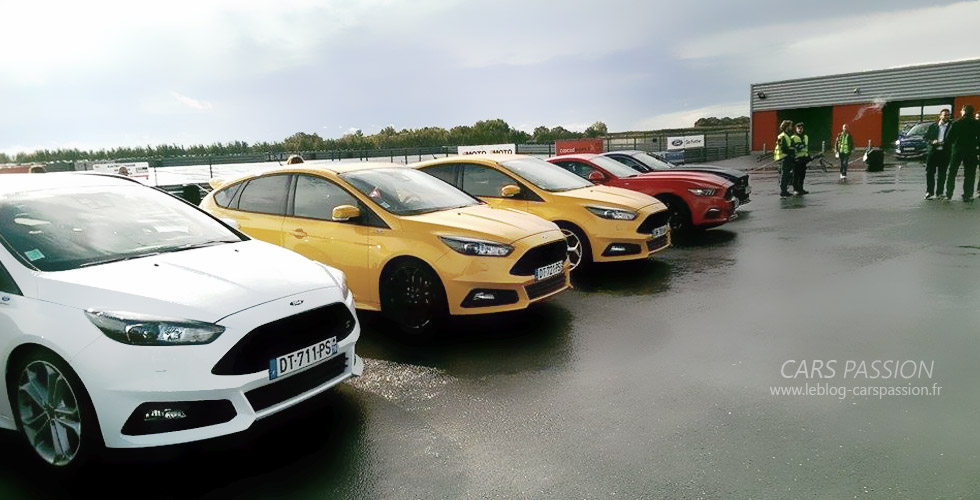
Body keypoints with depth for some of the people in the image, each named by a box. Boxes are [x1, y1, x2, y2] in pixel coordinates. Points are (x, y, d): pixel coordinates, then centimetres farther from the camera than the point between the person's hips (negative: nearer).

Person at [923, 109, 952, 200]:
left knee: (942, 173, 3)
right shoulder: (932, 126, 9)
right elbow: (924, 137, 8)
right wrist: (932, 142, -9)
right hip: (932, 151, 1)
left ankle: (939, 192, 10)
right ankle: (929, 192, 8)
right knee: (930, 172, -1)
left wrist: (945, 143, -15)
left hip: (945, 152, -1)